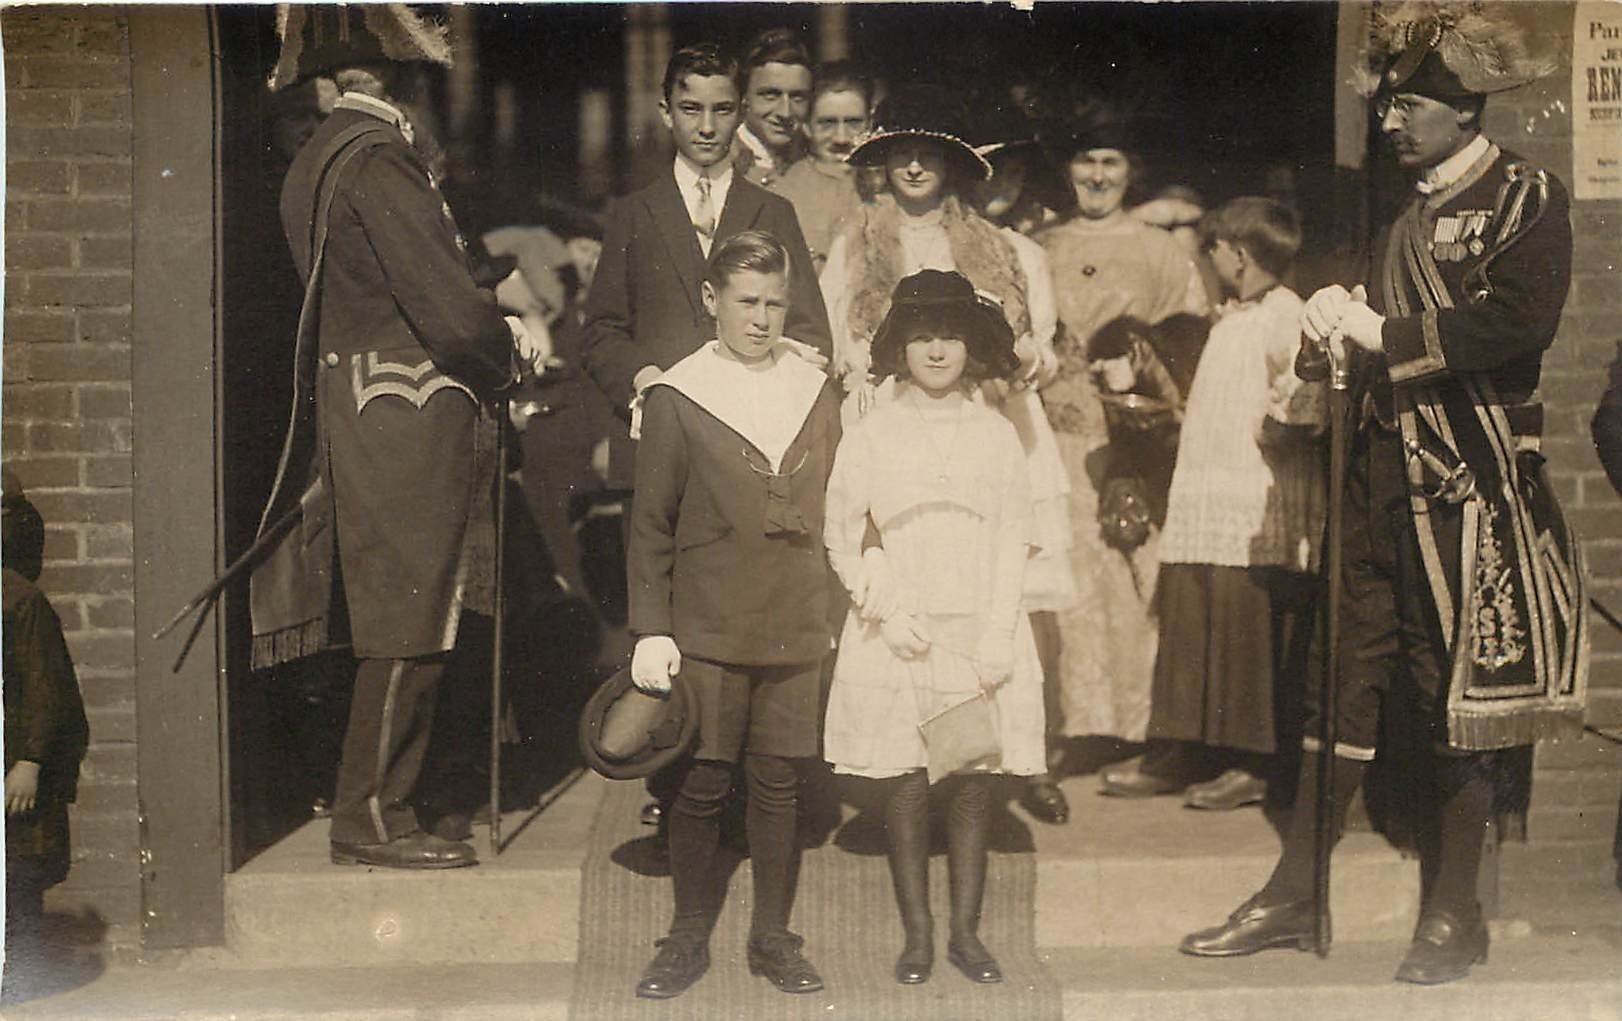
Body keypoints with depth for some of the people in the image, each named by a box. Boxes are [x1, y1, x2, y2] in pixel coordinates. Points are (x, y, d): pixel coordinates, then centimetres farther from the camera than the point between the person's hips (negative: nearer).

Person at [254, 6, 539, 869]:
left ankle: (371, 807, 24)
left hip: (362, 405, 10)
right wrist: (509, 347, 0)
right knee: (407, 631, -1)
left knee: (403, 629, 15)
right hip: (406, 420, -10)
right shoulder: (377, 159, -16)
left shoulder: (319, 157, 14)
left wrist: (486, 335, 13)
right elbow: (449, 312, -20)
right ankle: (370, 818, 9)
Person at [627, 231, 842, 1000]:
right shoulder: (677, 398, -1)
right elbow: (651, 526, -1)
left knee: (780, 786, 7)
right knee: (701, 786, 3)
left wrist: (836, 613, 12)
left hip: (797, 632, 3)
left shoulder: (816, 393, 8)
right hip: (707, 632, -2)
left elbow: (831, 512, 13)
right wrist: (650, 631, -5)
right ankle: (688, 938, 18)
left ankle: (773, 937, 20)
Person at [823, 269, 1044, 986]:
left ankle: (966, 932, 13)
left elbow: (1012, 543, 2)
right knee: (904, 787, 1)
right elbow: (841, 540, 4)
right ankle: (916, 933, 12)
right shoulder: (871, 435, 3)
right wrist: (886, 610, -8)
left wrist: (997, 638, -7)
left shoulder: (996, 434, 6)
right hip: (898, 634, -1)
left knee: (973, 785, 3)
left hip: (981, 632, 1)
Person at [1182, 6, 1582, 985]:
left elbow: (1517, 321, -18)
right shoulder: (1407, 217, 19)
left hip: (1476, 480, -6)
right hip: (1386, 470, 6)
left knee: (1460, 687, 1)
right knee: (1351, 674, 6)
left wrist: (1380, 335, -13)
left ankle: (1454, 914, 13)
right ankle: (1295, 895, 11)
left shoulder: (1527, 198, -2)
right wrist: (1345, 331, -2)